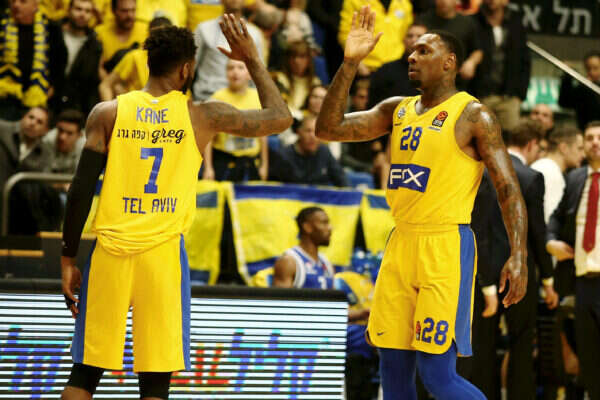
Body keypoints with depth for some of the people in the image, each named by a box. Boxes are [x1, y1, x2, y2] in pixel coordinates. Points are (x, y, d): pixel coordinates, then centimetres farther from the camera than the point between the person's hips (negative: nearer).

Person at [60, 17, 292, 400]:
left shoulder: (107, 113, 4)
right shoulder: (202, 117, 1)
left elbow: (81, 189, 1)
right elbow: (281, 117, 10)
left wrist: (69, 258, 8)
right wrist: (253, 60, 19)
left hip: (110, 253, 2)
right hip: (163, 253, -2)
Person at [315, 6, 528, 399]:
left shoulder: (473, 116, -6)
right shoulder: (397, 110, 13)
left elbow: (509, 187, -10)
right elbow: (328, 128, 8)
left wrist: (519, 255, -21)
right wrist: (350, 63, 0)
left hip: (446, 248, -7)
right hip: (401, 246, 7)